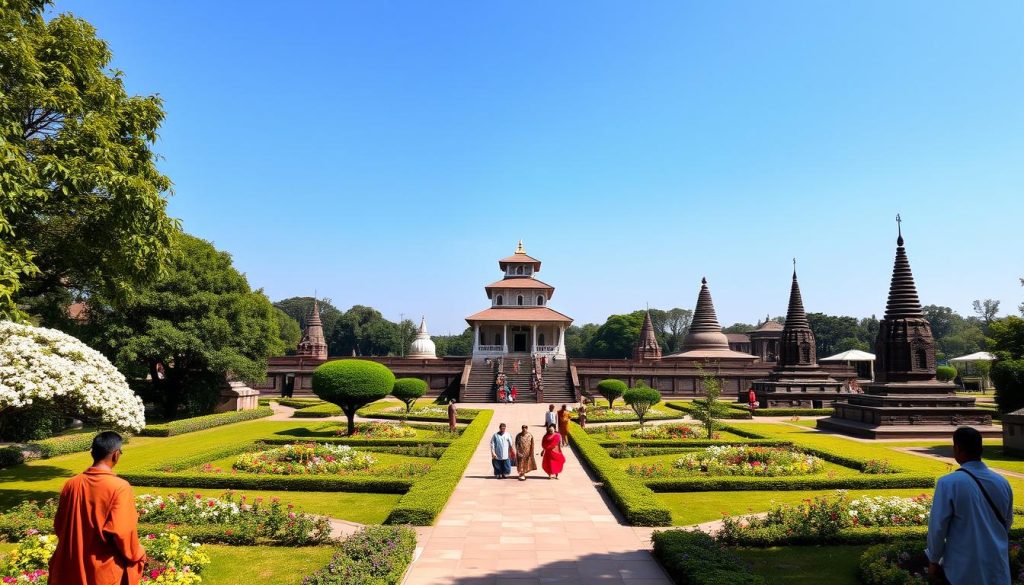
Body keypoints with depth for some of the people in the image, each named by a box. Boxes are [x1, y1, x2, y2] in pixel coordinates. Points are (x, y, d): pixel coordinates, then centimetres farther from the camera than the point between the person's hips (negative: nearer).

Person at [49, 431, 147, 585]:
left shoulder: (71, 484, -2)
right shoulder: (120, 487, -20)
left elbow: (59, 526, 8)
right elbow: (123, 532, -22)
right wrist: (137, 555, -5)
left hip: (73, 568, 6)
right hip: (105, 571, -5)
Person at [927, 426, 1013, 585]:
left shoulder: (948, 483, -18)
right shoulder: (1003, 482, -1)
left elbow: (938, 527, -14)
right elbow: (1007, 522, 14)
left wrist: (933, 561, -1)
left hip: (963, 569, -5)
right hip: (998, 568, 5)